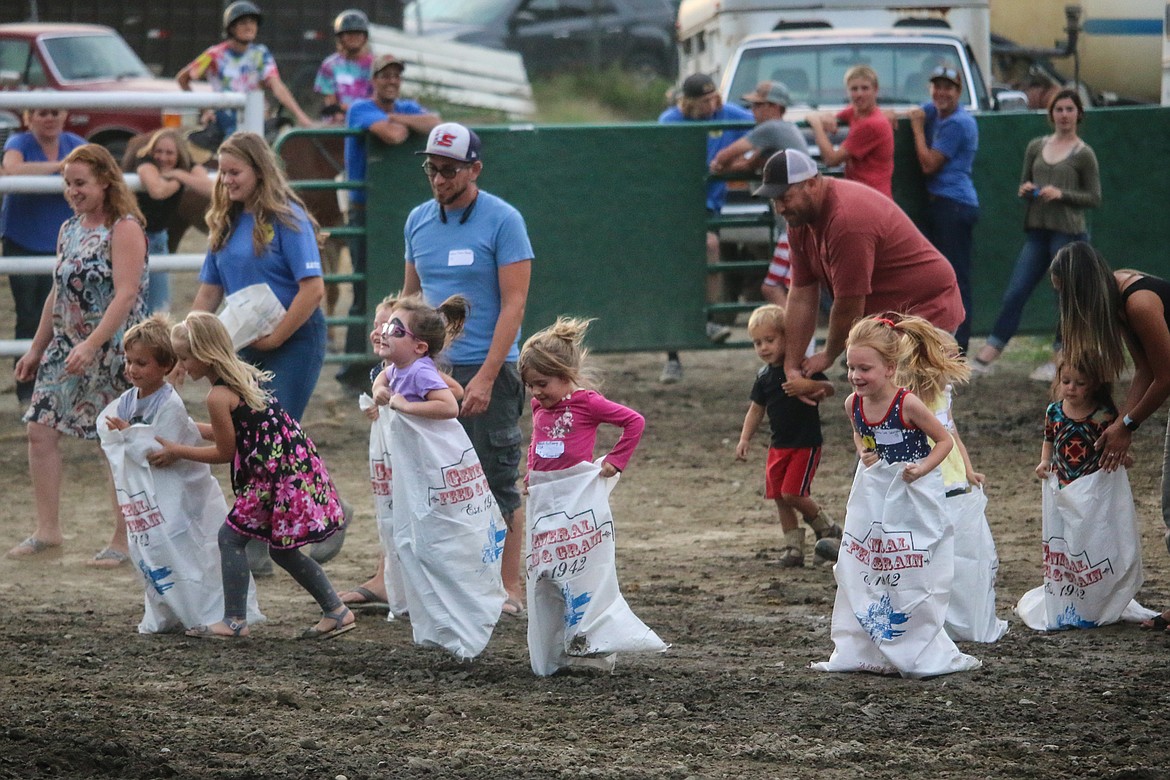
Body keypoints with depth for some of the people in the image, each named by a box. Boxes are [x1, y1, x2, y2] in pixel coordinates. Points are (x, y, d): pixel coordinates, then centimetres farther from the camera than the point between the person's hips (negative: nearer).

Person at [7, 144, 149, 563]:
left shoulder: (124, 228, -12)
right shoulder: (70, 229, 12)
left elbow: (126, 294, -20)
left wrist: (91, 345, -28)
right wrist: (37, 348, 20)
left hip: (113, 350, -8)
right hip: (67, 347, 8)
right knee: (40, 430, 1)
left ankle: (123, 539, 8)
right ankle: (47, 529, 9)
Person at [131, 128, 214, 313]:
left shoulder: (187, 167, -6)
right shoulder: (145, 162, -18)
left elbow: (209, 189, -25)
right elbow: (157, 190, -39)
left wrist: (179, 175, -27)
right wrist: (177, 181, -19)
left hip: (157, 235, 5)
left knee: (160, 303, 6)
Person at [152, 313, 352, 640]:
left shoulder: (218, 396, -15)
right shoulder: (242, 374, 13)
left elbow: (225, 452, -5)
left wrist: (177, 451, 4)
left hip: (277, 472, -10)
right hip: (297, 462, 10)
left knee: (231, 536, 1)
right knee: (282, 550, 18)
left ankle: (234, 620, 2)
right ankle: (336, 610, 20)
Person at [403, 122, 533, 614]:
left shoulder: (502, 221, -7)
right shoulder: (419, 221, 10)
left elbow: (513, 305, -11)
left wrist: (485, 378, -17)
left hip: (486, 370, -5)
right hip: (429, 370, 5)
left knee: (498, 483, -1)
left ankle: (509, 587, 6)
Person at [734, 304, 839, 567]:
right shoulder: (764, 377, 8)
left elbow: (829, 388, -17)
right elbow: (756, 409, 17)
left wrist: (809, 386, -36)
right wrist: (745, 438, 9)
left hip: (806, 443, -7)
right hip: (779, 445, 7)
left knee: (792, 493, -13)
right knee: (780, 497, 5)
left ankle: (826, 527, 10)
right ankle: (793, 546, 15)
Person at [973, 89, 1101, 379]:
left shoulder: (1083, 154, 0)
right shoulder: (1036, 147, 13)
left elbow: (1095, 198, 0)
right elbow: (1024, 184, 21)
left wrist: (1061, 194, -13)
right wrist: (1025, 190, -2)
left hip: (1069, 232, -4)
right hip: (1037, 232, 4)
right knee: (1014, 294, -1)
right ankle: (984, 358, 0)